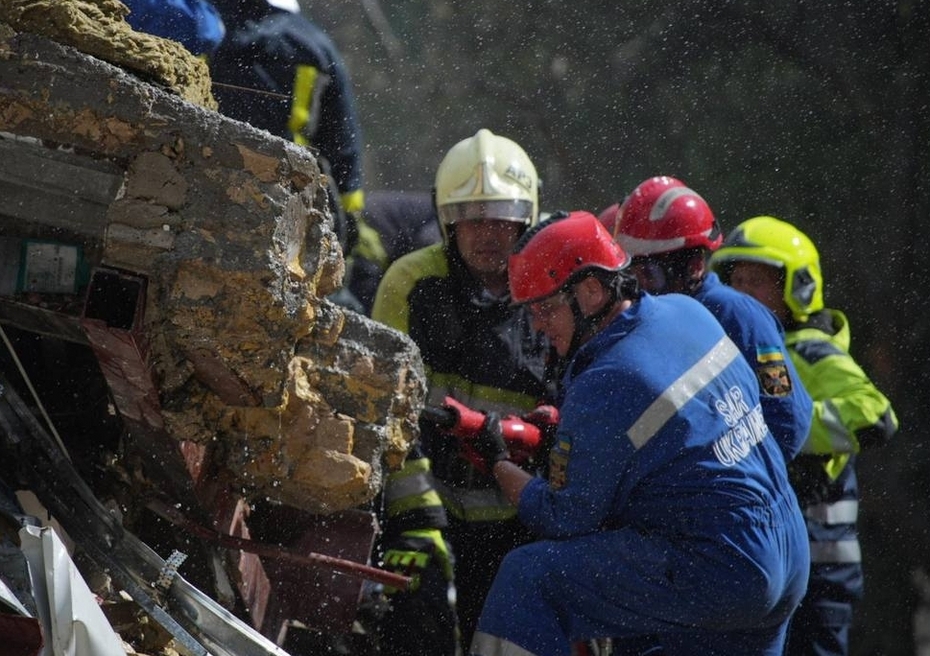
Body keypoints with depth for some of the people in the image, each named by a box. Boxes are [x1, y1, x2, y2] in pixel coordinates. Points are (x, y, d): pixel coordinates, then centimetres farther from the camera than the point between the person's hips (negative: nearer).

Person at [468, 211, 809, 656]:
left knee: (529, 575, -10)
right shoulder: (687, 312, 6)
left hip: (712, 576, -9)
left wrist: (499, 465, 7)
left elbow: (564, 521, -10)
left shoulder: (603, 387, -17)